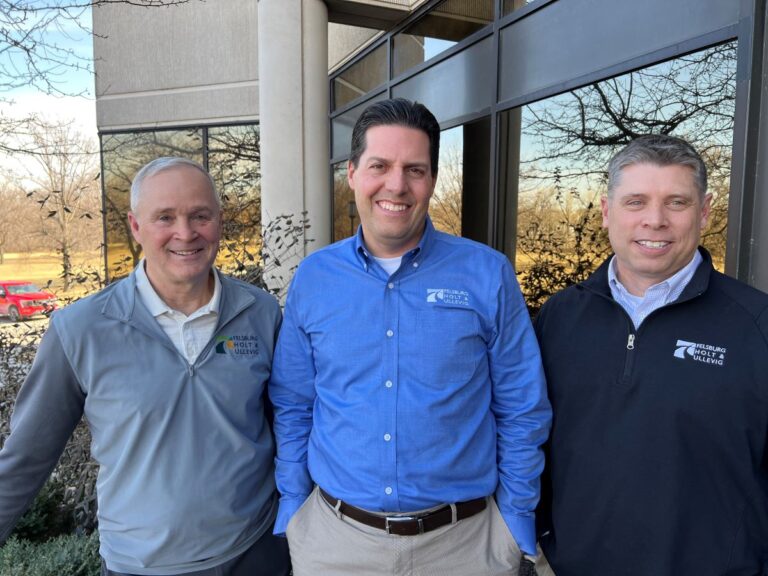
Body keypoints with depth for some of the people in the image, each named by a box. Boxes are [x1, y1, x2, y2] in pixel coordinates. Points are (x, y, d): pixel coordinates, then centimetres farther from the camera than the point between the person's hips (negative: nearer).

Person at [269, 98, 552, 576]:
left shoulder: (488, 275, -10)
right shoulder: (312, 278, -3)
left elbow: (522, 413, -4)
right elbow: (292, 410, 4)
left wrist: (515, 522, -2)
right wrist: (293, 510, 3)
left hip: (463, 537, -1)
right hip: (334, 535, 2)